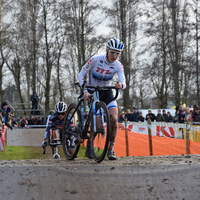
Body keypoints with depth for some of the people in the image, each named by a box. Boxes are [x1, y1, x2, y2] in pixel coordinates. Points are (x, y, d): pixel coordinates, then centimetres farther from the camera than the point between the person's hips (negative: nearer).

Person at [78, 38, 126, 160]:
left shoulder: (118, 66, -13)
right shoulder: (95, 60, -19)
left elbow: (124, 84, -22)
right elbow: (81, 75, -14)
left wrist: (121, 85, -46)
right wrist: (85, 91, -27)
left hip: (106, 92, 3)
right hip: (92, 92, -2)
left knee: (114, 118, -18)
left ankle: (111, 149, -5)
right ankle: (89, 148, 11)